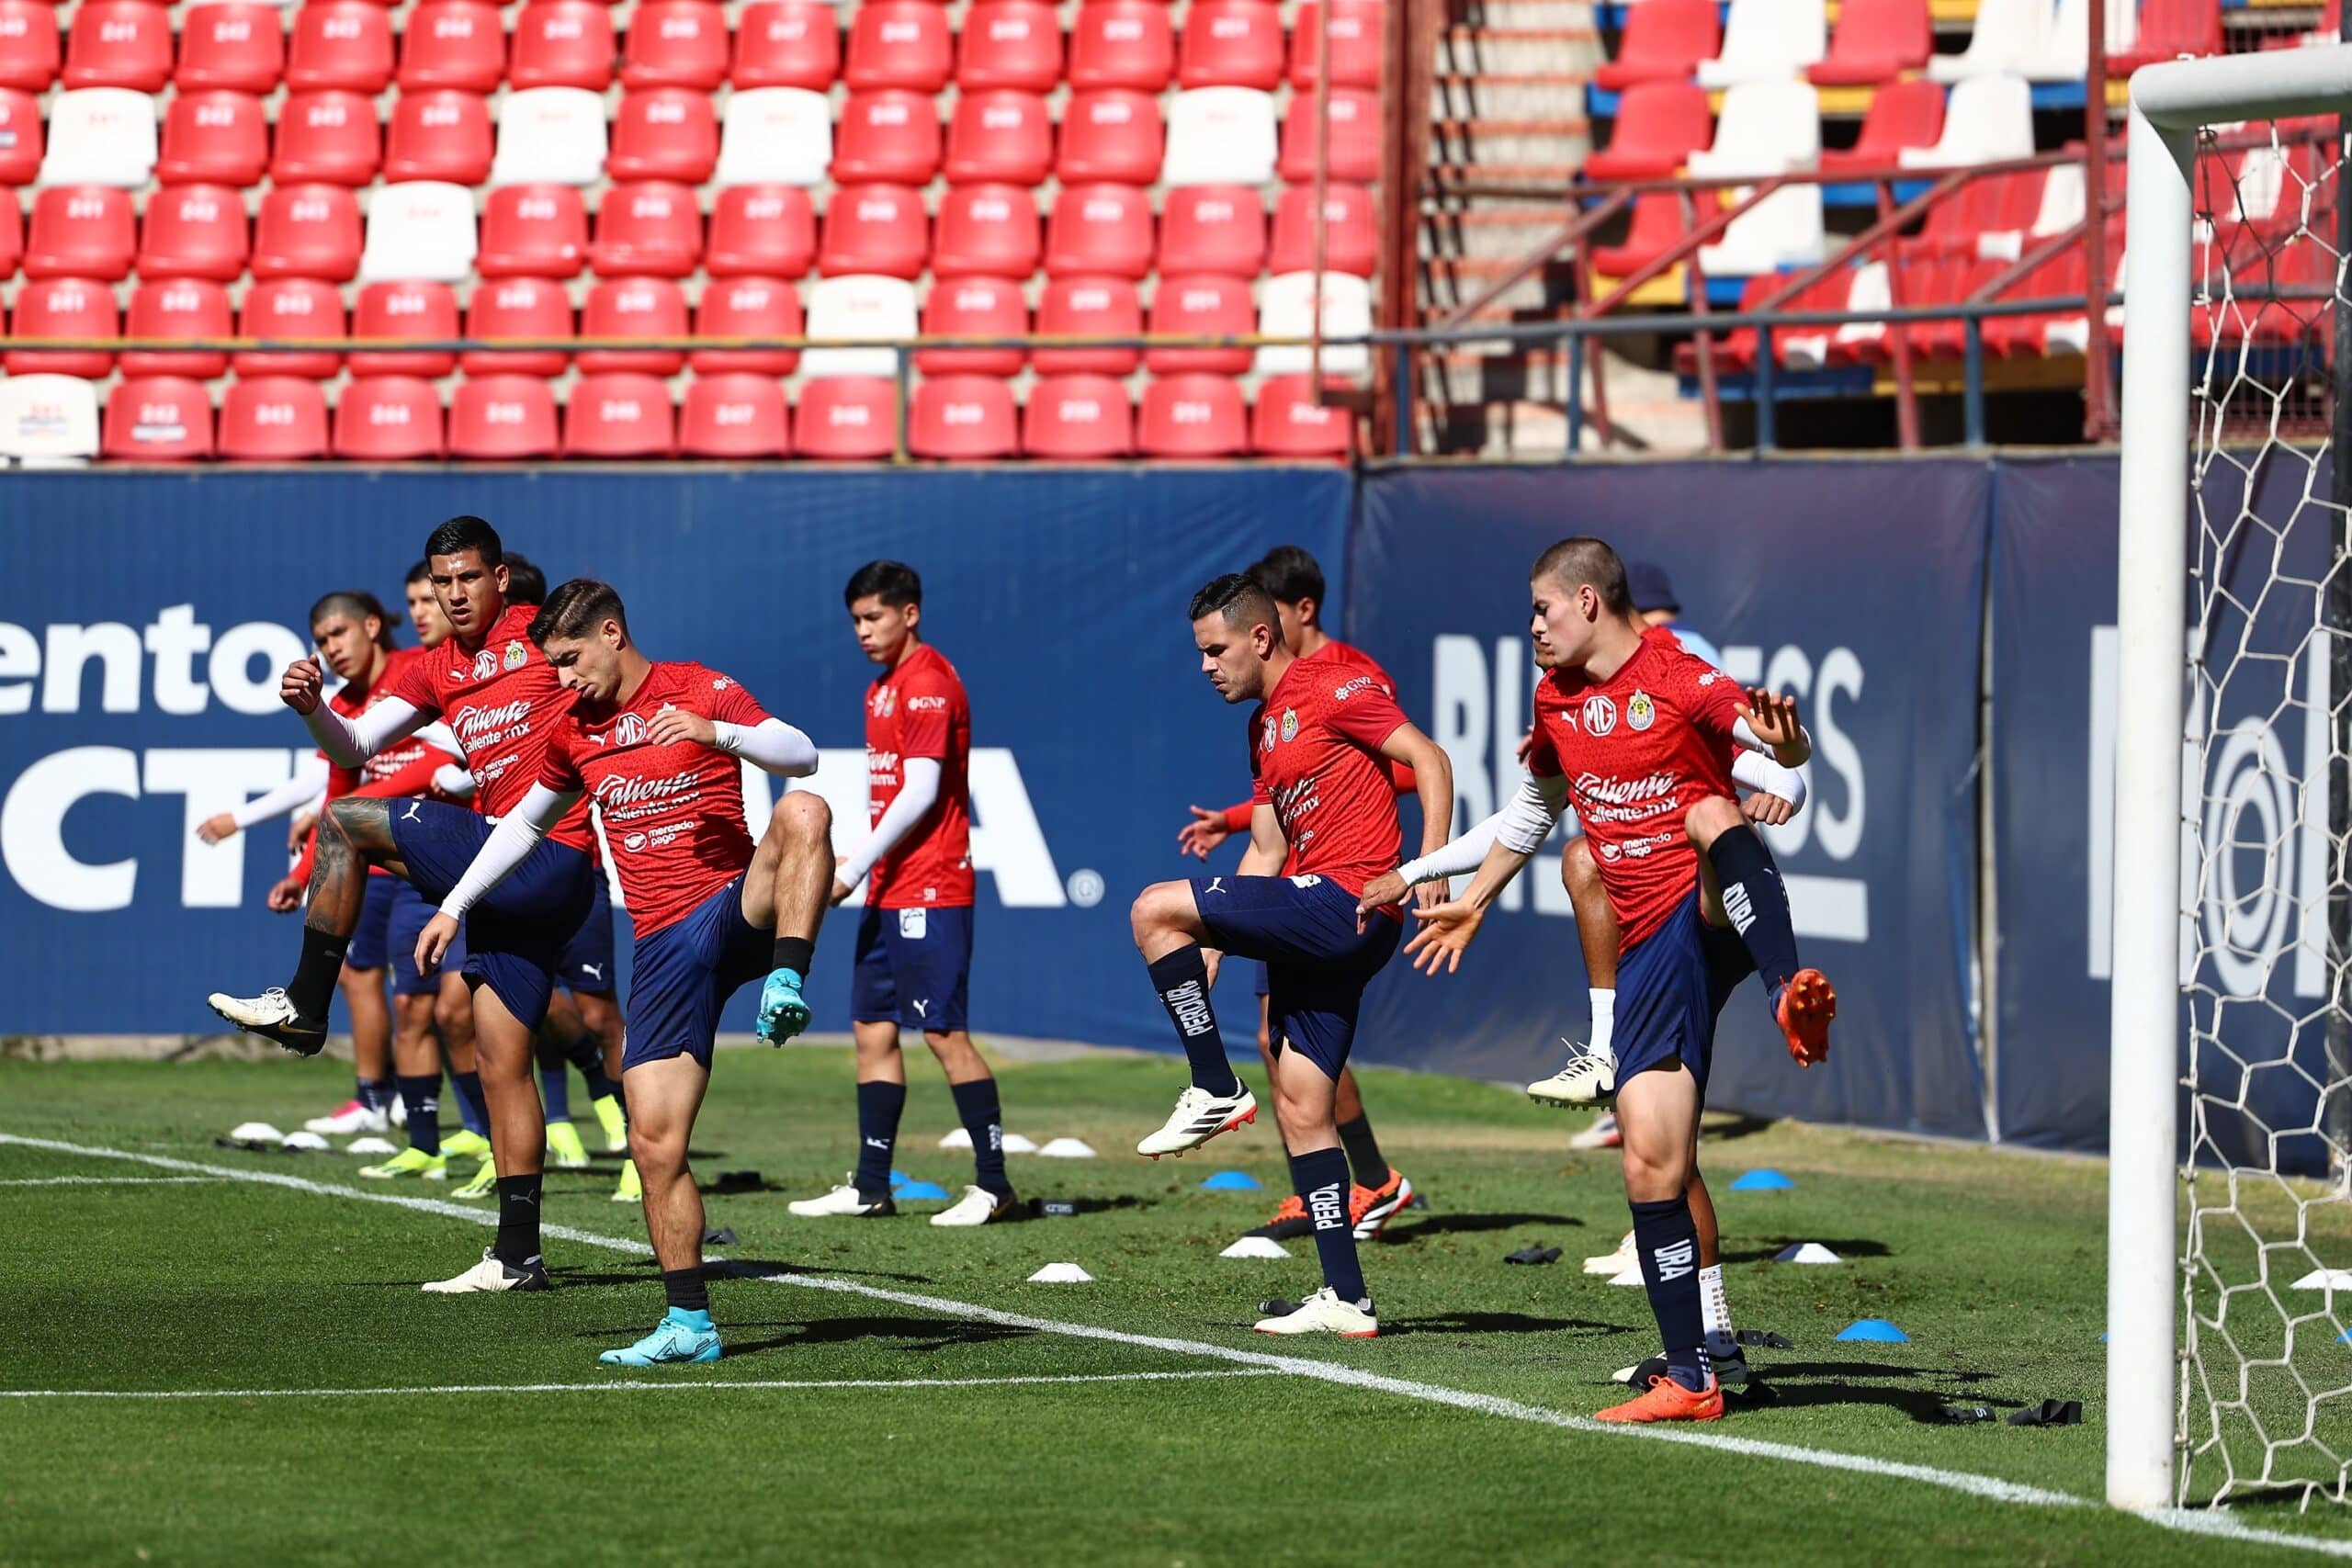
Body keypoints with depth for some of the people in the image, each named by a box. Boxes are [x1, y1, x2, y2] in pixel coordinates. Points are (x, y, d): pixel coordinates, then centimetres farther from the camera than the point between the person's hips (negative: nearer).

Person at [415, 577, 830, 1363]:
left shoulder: (699, 691, -1)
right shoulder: (574, 732, 15)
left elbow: (801, 756, -14)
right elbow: (525, 823, 30)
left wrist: (713, 731, -30)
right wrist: (453, 906, 27)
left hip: (739, 908, -4)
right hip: (664, 942, 4)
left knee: (802, 814, -36)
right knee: (655, 1144, -6)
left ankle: (786, 987, -47)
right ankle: (689, 1324, 1)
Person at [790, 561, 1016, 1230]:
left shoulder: (929, 683, -12)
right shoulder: (883, 688, 17)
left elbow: (920, 792, -18)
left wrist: (854, 868, -16)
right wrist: (864, 871, 12)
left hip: (930, 888, -10)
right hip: (890, 889, 10)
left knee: (946, 1032, -9)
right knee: (872, 1028, 9)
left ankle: (992, 1183, -5)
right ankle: (870, 1187, 13)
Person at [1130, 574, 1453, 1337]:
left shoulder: (1330, 688, -6)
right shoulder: (1263, 729, 22)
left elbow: (1429, 760, -11)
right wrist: (1209, 949, 19)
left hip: (1342, 903, -10)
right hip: (1317, 930, 10)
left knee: (1153, 910, -13)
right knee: (1301, 1108, 6)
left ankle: (1216, 1092, -7)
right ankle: (1346, 1300, 6)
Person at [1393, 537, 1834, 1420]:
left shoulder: (1680, 682, -8)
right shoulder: (1556, 701, 14)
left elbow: (1782, 749, -20)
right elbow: (1537, 803, 33)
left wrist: (1781, 740, -44)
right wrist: (1473, 900, 40)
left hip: (1719, 914, -6)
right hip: (1654, 948, 6)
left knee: (1711, 816, -40)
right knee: (1650, 1161, -3)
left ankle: (1790, 997, -63)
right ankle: (1689, 1380, 2)